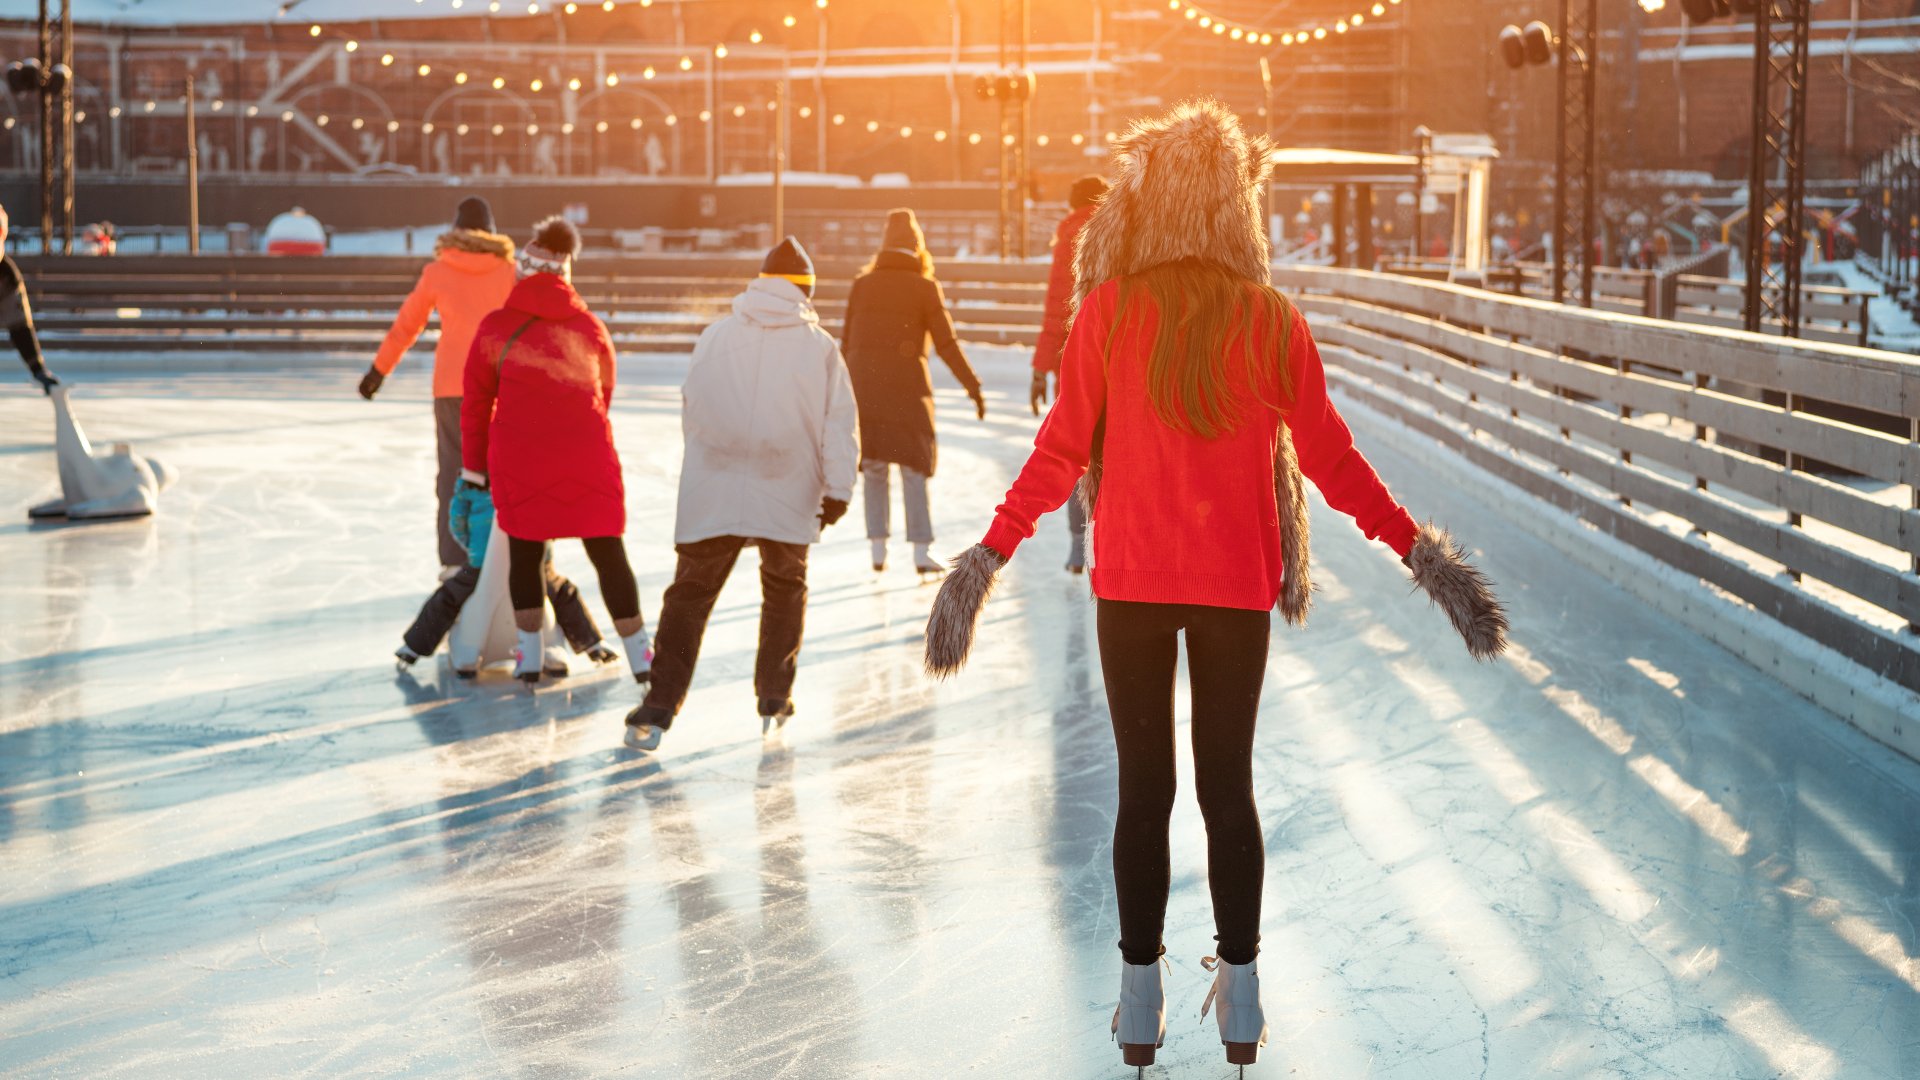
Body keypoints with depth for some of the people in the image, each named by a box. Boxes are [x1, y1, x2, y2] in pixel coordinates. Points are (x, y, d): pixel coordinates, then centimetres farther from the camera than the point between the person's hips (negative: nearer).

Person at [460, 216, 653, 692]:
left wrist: (473, 469, 12)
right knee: (609, 554, 7)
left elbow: (476, 404, 3)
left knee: (524, 552, 13)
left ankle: (529, 658, 14)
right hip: (588, 462, 1)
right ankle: (640, 657, 9)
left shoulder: (495, 328, -1)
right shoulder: (591, 328, 6)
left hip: (519, 460, -1)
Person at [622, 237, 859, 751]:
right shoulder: (820, 346, 0)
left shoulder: (715, 337, 4)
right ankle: (774, 701, 21)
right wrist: (838, 489, -2)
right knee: (785, 591, 20)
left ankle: (657, 710, -5)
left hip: (712, 495, 1)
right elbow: (840, 424, -5)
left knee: (689, 595, 4)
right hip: (789, 497, 0)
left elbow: (690, 413, 12)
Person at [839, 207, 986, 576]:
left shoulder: (862, 284, 3)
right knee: (914, 468, 4)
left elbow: (847, 341, 4)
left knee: (873, 467, 12)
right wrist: (974, 387, -2)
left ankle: (878, 549, 7)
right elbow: (947, 344, -7)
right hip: (907, 388, -2)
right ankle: (922, 550, -2)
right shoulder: (925, 288, -4)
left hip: (864, 387, 2)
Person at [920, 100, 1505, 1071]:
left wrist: (991, 553, 2)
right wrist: (1414, 545, 6)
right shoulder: (1269, 317, -3)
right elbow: (1328, 457, -2)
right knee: (1228, 788, 10)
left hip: (1131, 584, -1)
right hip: (1235, 586, 1)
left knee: (1142, 789, 7)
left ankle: (1140, 999, 12)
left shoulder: (1109, 309, -5)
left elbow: (1062, 451, -6)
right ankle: (1239, 1000, 15)